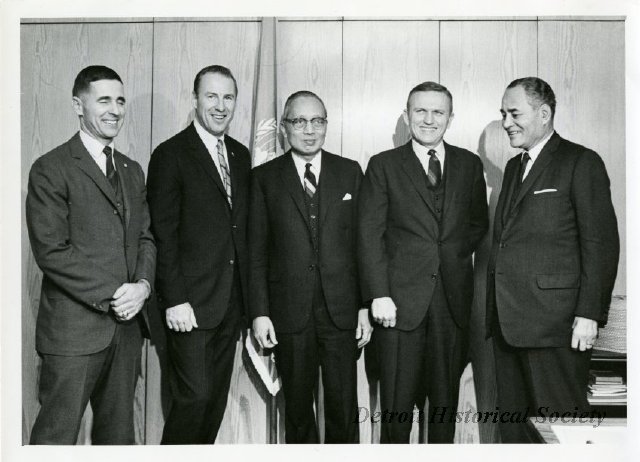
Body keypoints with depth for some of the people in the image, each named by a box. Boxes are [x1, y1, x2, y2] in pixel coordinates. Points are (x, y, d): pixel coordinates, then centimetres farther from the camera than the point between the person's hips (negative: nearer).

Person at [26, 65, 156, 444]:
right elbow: (51, 251, -13)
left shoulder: (133, 171, 15)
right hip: (74, 327, -6)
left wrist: (143, 284, -5)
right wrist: (110, 297, -15)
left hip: (127, 325, 6)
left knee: (119, 434, 15)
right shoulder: (51, 169, -6)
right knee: (56, 437, 3)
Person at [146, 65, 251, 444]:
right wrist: (175, 300, -15)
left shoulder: (241, 155, 12)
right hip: (191, 304, -6)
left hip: (231, 303, 6)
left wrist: (248, 293, 9)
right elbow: (164, 236, -10)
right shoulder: (171, 154, -6)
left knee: (217, 397, 13)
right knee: (194, 396, -3)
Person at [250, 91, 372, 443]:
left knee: (344, 411, 7)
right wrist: (259, 312, -4)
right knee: (297, 410, 12)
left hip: (342, 311, 1)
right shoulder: (264, 177, 3)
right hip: (289, 313, 0)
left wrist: (366, 306, 1)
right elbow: (256, 251, 1)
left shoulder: (350, 172, 6)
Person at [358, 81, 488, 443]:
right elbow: (370, 234, -4)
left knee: (446, 396, 13)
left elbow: (479, 223, 19)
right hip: (401, 298, -2)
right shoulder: (383, 165, 2)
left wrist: (457, 252, 1)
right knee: (397, 401, 4)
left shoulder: (470, 164, 10)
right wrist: (379, 294, -11)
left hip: (453, 297, 3)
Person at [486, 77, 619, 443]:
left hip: (554, 325, -7)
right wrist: (494, 311, 13)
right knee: (512, 423, 12)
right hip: (507, 322, 7)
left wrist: (589, 315, -14)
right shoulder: (514, 167, 19)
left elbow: (601, 243, -9)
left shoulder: (581, 162, -4)